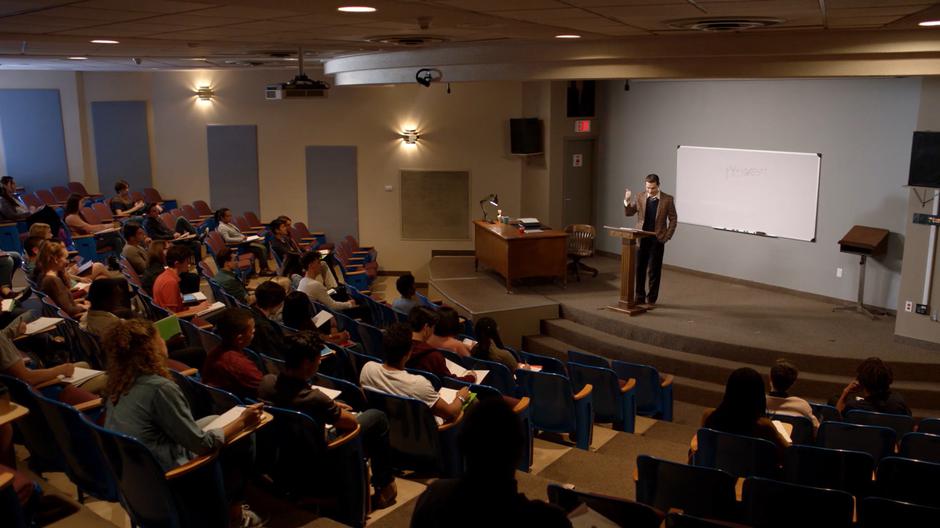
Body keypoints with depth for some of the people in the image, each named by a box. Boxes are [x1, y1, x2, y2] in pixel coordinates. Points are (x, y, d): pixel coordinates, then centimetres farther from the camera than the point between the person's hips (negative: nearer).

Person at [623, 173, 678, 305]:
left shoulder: (667, 199, -4)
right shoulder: (640, 197, 3)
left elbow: (673, 219, 0)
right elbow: (629, 213, 4)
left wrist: (667, 236, -7)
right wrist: (627, 201, -14)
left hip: (657, 239, -3)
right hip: (641, 238, 3)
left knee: (654, 270, 3)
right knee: (639, 268, 6)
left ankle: (651, 298, 13)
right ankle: (640, 297, 16)